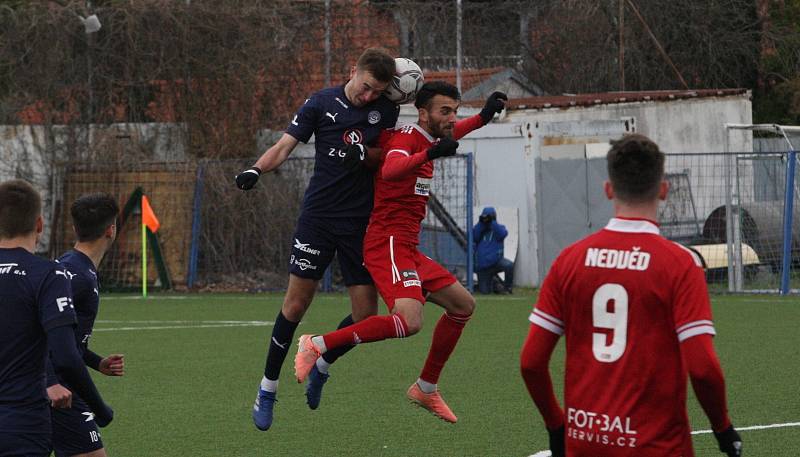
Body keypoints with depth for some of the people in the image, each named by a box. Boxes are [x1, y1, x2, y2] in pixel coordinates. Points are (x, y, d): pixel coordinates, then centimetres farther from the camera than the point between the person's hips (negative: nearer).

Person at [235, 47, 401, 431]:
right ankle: (268, 389, 10)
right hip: (318, 216, -2)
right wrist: (256, 170, -25)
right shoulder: (322, 104, -3)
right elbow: (284, 145, -6)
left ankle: (322, 366, 26)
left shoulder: (386, 110, 3)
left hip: (360, 223, 2)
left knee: (366, 314, -2)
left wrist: (366, 154, -11)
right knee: (296, 304, -3)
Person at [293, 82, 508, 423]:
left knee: (463, 305, 16)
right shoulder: (406, 138, -15)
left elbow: (447, 135, 37)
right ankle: (317, 345, -21)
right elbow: (390, 170, -37)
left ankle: (426, 389, 23)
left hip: (406, 249, 10)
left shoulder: (424, 138, 14)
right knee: (409, 321, -29)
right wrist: (429, 155, -53)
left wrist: (483, 116, 31)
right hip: (388, 244, -10)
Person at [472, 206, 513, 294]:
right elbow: (473, 238, -6)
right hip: (482, 267, 2)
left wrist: (492, 222, -13)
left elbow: (502, 234, -14)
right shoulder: (479, 228, 12)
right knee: (484, 291, -2)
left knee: (509, 265, -35)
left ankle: (508, 286, -11)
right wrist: (480, 223, -9)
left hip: (496, 260, -2)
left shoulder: (499, 227, 8)